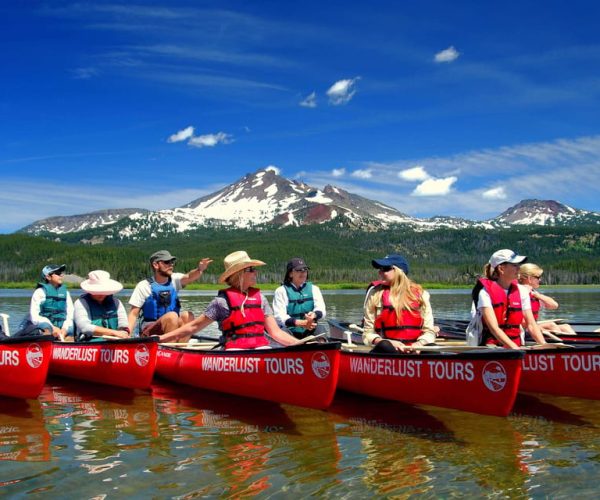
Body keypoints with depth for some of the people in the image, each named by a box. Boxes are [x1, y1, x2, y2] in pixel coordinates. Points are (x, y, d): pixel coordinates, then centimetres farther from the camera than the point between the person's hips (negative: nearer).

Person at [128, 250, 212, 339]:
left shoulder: (174, 280, 6)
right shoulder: (143, 286, -4)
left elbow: (189, 277, -16)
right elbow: (133, 314, -5)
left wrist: (200, 269, -39)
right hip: (149, 333, -4)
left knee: (187, 316, -21)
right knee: (172, 316, -28)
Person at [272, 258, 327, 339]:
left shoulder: (313, 289, 15)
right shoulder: (281, 291, 3)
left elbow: (321, 309, 0)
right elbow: (279, 317, -10)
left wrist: (314, 315, -28)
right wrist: (301, 323, -28)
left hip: (309, 332, 3)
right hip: (289, 330, -2)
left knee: (320, 329, -26)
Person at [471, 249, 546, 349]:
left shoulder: (522, 291, 9)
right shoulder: (485, 292, -9)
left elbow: (531, 325, 6)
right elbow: (494, 328, -17)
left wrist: (544, 345, -9)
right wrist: (515, 348, -27)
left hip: (516, 346, 5)